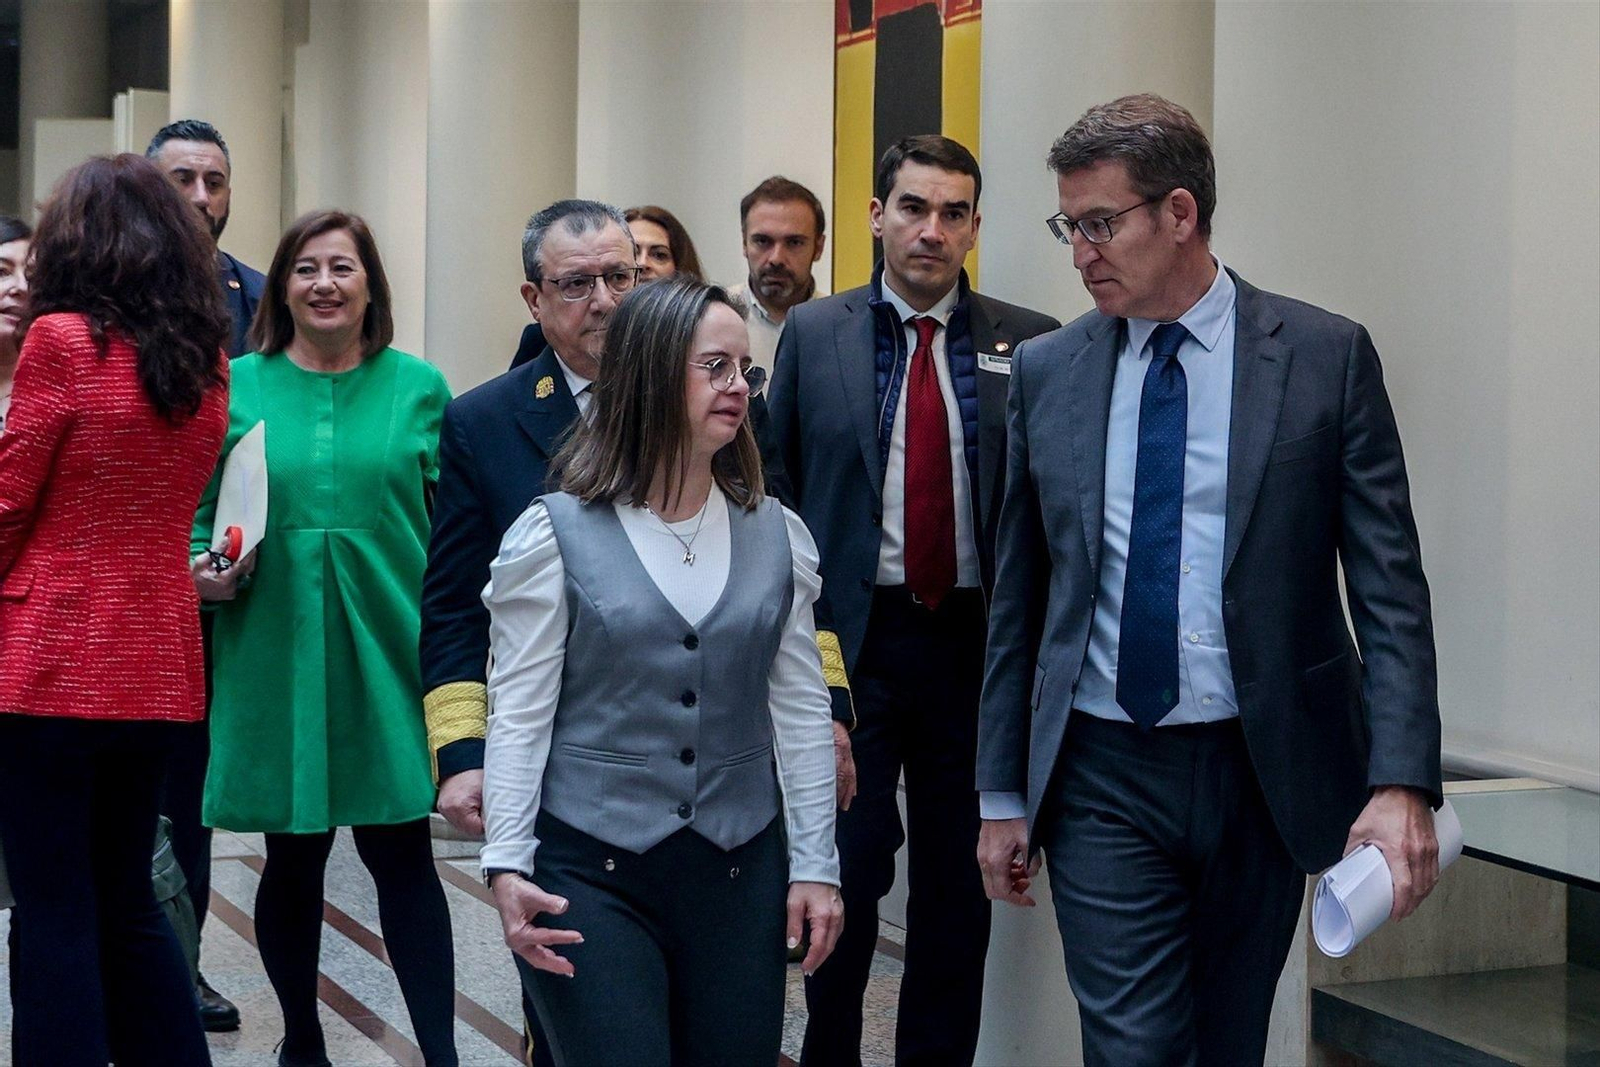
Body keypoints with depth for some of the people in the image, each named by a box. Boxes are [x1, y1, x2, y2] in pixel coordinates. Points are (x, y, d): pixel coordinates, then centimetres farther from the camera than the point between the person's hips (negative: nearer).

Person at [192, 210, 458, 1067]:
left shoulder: (418, 388, 4)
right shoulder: (235, 387, 4)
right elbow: (197, 519, 10)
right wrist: (204, 574, -10)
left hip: (387, 658, -1)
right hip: (273, 662, 1)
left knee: (402, 854, -2)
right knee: (292, 860, 11)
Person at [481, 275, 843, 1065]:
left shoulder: (777, 536, 6)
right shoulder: (553, 535, -4)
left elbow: (801, 712, 7)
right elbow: (518, 718, -4)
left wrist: (815, 865, 3)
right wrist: (507, 866, -11)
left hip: (738, 872, 4)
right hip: (591, 874, -3)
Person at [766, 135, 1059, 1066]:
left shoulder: (1031, 345, 2)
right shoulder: (814, 334, 3)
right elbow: (779, 492, 4)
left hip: (977, 640, 1)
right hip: (853, 637, -1)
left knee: (960, 877, 9)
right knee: (848, 866, 5)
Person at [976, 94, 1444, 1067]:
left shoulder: (1327, 356, -3)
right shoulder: (1046, 371, 4)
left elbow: (1390, 587, -6)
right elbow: (1019, 598, 9)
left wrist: (1403, 782, -17)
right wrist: (1003, 794, 9)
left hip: (1267, 773, -1)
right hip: (1103, 777, 1)